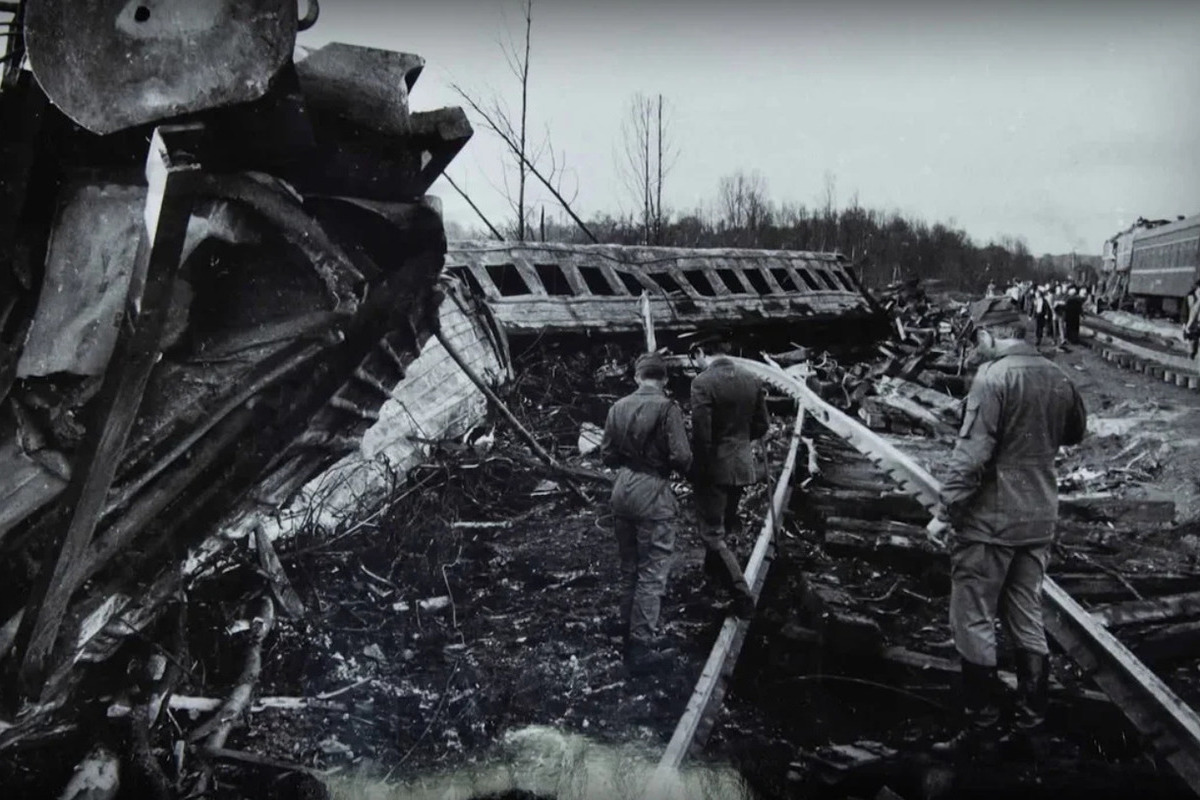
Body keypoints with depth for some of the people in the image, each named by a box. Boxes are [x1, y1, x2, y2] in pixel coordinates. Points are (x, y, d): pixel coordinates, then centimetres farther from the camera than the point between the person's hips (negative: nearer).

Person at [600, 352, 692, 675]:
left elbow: (607, 454, 7)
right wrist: (683, 469, 3)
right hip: (654, 493, -6)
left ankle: (628, 630, 33)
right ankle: (641, 647, 2)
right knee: (652, 572, 1)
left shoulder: (618, 407, 3)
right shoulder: (667, 408, -14)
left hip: (622, 490, 6)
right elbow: (681, 456, -18)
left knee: (629, 567, 20)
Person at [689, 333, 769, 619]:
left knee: (712, 533, 3)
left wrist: (698, 474, -10)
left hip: (714, 467, -7)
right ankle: (714, 571, 46)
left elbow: (701, 434, -20)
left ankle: (742, 594, -1)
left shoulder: (703, 383, -18)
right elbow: (760, 427, 7)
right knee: (725, 525, 25)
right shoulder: (751, 380, 1)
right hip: (743, 465, 7)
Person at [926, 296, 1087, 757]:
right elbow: (1076, 433, 21)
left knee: (974, 624, 3)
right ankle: (1029, 723, 23)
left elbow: (971, 455, -21)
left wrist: (944, 512, -15)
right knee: (1027, 622, 16)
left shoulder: (992, 378, -17)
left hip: (989, 520, -7)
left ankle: (981, 731, 10)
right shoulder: (1057, 378, 4)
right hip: (1039, 519, 7)